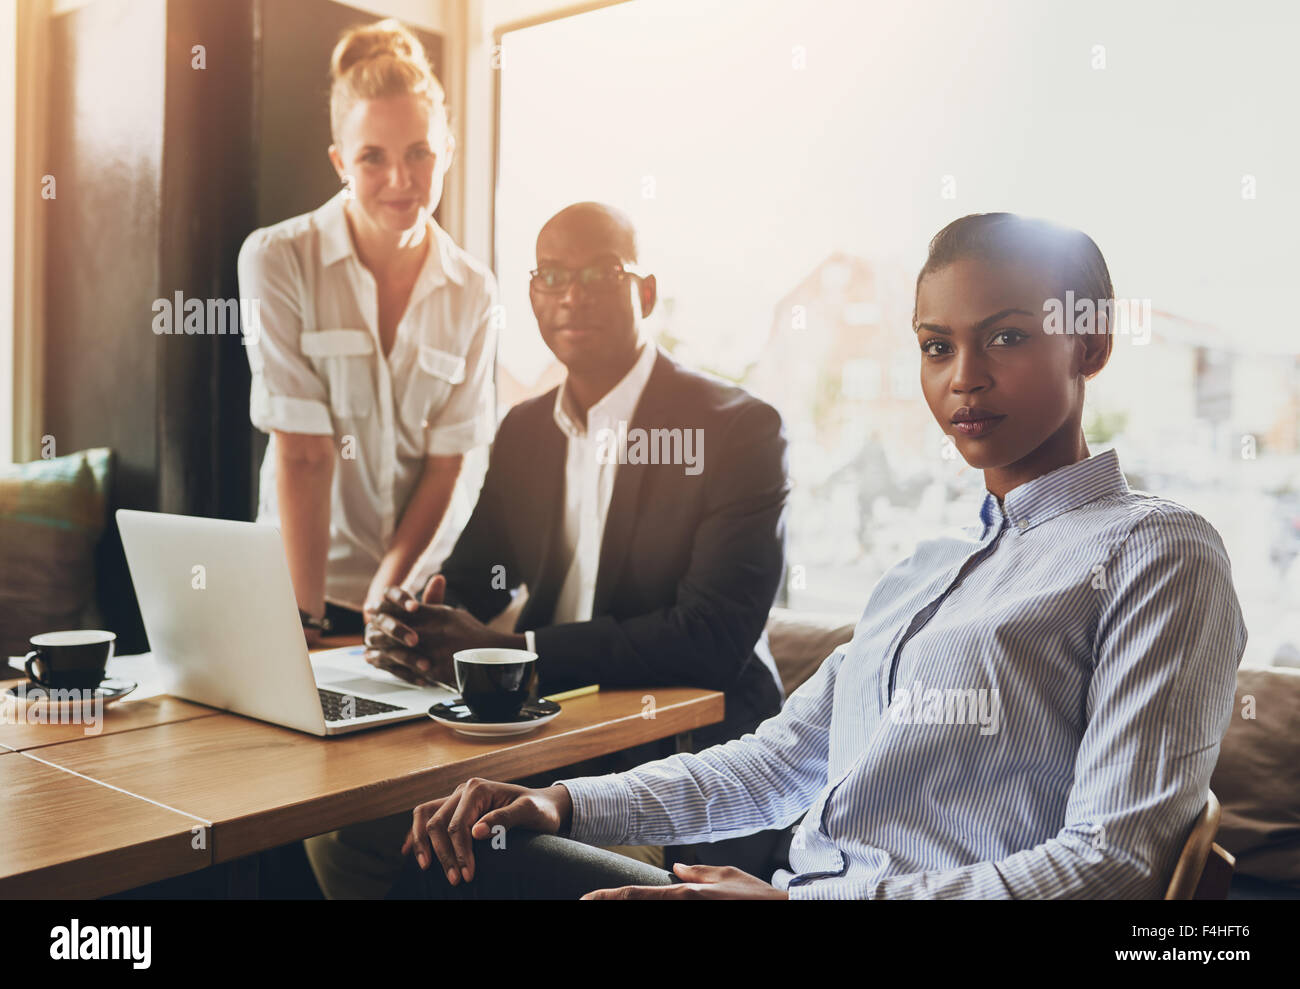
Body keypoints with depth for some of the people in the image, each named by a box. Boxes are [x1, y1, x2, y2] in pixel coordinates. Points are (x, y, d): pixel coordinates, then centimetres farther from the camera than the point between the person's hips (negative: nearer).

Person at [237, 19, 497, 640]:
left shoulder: (473, 292, 0)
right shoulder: (277, 261, -8)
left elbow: (446, 462, 0)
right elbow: (303, 454, -14)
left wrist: (383, 597, -8)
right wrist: (307, 617, -15)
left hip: (429, 583, 2)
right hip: (311, 579, -1)